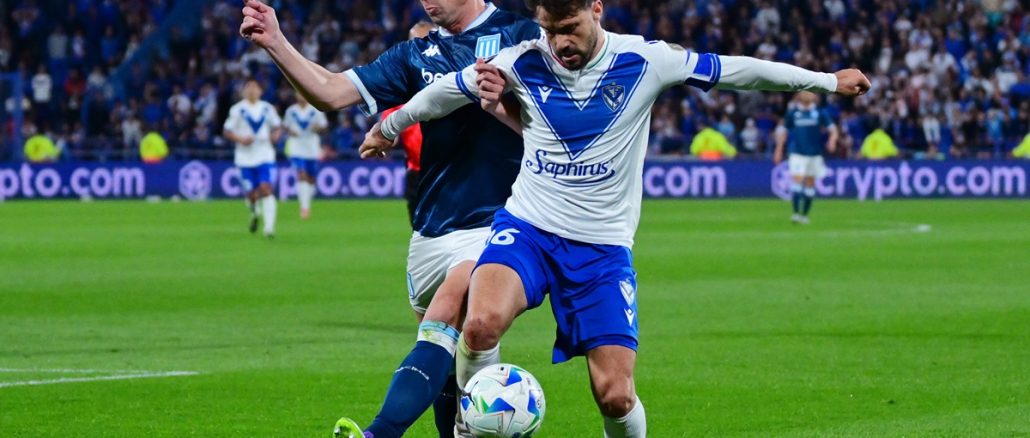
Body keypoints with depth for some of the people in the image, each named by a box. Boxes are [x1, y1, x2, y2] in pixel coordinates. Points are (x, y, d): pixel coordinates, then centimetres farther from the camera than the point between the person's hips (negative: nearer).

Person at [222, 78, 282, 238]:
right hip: (245, 158, -1)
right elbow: (226, 131, 0)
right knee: (251, 194, 1)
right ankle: (255, 213, 37)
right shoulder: (237, 109, -1)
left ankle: (269, 227, -17)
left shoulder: (268, 108, 6)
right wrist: (241, 139, -17)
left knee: (266, 189, -15)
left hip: (265, 156, 1)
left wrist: (276, 135, -5)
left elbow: (277, 126, 18)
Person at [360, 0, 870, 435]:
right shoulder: (523, 62, -4)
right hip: (527, 227, 0)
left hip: (604, 247, 0)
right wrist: (389, 128, 28)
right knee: (481, 323, -31)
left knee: (615, 394, -9)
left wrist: (828, 81, 12)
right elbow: (447, 90, 13)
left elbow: (738, 70, 3)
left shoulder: (644, 62, -6)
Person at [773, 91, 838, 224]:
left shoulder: (820, 113, 1)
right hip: (797, 153, -1)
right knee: (797, 180, -16)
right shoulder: (792, 114, 2)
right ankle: (796, 213, -19)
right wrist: (779, 150, 8)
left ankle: (805, 214, 19)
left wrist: (832, 140, -21)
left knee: (810, 184, 7)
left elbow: (832, 129, 0)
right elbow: (783, 131, 11)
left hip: (815, 154, 1)